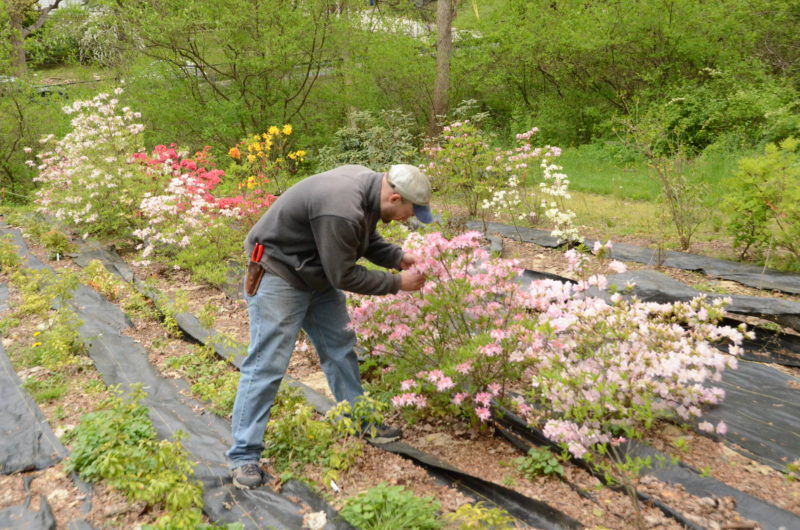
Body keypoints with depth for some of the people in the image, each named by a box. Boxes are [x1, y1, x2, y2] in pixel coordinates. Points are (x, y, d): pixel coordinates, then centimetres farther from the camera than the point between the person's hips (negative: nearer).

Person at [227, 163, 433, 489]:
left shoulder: (368, 185, -5)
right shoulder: (341, 211, -34)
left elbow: (365, 239, 11)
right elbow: (344, 276, -25)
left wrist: (398, 257, -4)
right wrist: (397, 283, -17)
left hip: (318, 275, 10)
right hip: (278, 275, -10)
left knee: (340, 347, 15)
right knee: (267, 364, -7)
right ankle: (244, 456, 3)